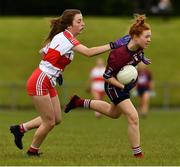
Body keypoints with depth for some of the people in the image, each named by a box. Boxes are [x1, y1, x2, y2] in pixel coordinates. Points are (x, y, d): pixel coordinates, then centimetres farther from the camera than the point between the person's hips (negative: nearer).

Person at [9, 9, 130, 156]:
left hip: (48, 83, 9)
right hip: (39, 82, -9)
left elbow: (45, 52, 22)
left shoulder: (66, 38, 9)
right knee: (49, 122, 0)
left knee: (57, 119, 12)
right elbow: (88, 52, -32)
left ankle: (20, 128, 22)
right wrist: (112, 45, -32)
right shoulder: (65, 37, -20)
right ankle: (33, 150, 19)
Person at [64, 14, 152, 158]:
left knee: (114, 113, 29)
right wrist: (123, 87, -29)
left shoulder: (138, 47, -15)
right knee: (133, 117, -15)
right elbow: (107, 76, -25)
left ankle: (80, 102, 40)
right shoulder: (119, 55, -36)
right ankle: (138, 154, -6)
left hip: (126, 82, 9)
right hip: (114, 86, -9)